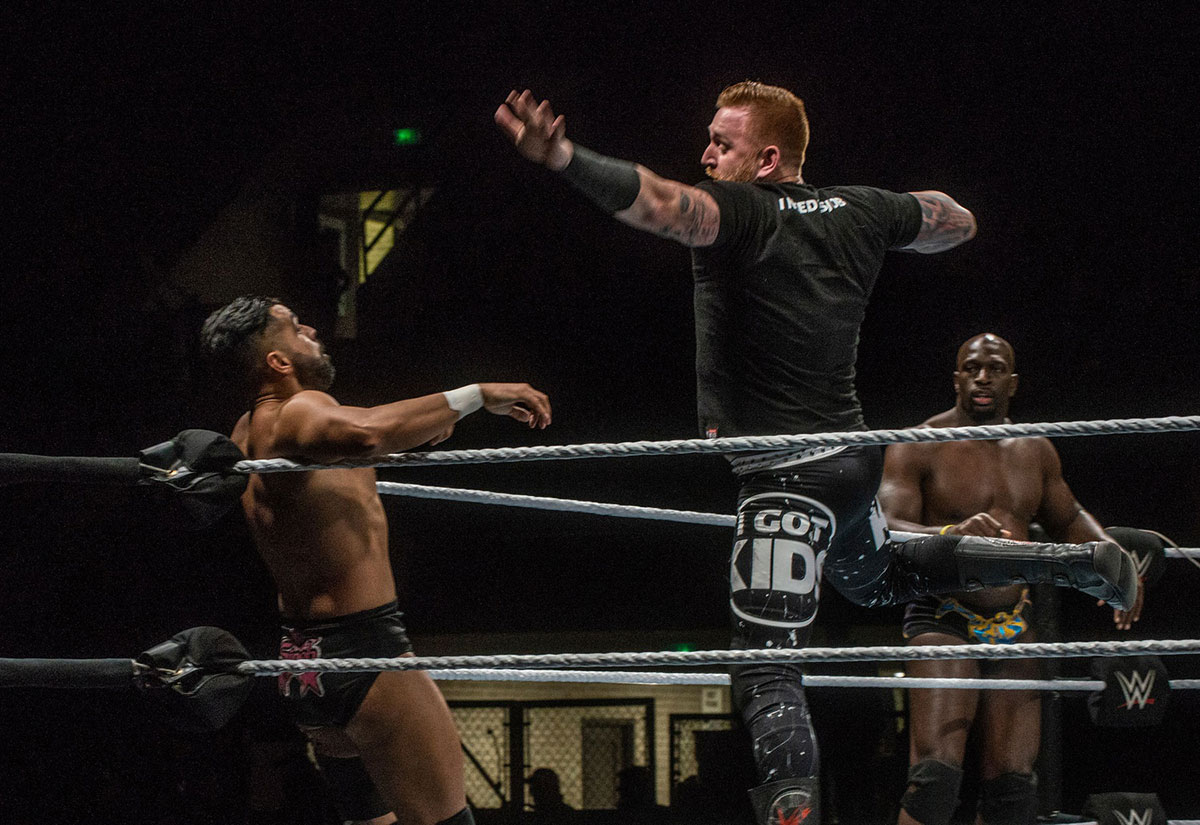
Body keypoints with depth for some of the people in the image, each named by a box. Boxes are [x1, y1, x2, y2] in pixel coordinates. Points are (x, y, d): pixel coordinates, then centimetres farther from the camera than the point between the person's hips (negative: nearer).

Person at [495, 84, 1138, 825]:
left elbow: (659, 204, -37)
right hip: (853, 454, 9)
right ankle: (1079, 562, 41)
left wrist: (563, 157, -50)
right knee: (880, 577, 38)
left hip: (790, 477, -9)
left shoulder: (739, 213, -16)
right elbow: (956, 222, 23)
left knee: (766, 661, -14)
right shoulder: (856, 213, 6)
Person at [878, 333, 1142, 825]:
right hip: (943, 617, -6)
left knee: (1013, 782, 1)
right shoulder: (918, 448, -3)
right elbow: (888, 529, -15)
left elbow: (1067, 520, 29)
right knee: (936, 772, -18)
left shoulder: (1035, 451, 15)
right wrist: (952, 533, -34)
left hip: (1013, 627, 6)